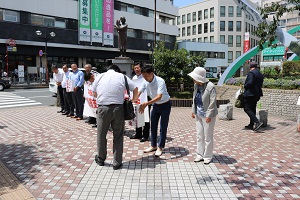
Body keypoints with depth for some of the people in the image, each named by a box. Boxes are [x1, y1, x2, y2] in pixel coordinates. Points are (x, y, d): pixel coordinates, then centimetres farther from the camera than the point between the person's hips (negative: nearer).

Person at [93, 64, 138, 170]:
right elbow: (135, 89, 4)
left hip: (103, 108, 1)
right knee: (118, 136, 10)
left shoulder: (100, 76, 10)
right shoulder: (122, 76, 5)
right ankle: (117, 163, 17)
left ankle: (100, 159, 34)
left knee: (101, 135, 17)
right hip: (118, 108, -1)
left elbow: (94, 93, 14)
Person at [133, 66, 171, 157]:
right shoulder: (145, 82, -11)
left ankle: (160, 147, 11)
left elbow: (159, 96, -40)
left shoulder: (160, 81, -30)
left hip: (165, 105, -6)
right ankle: (153, 145, 23)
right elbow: (138, 92, -10)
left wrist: (147, 103, -50)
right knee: (153, 126, 10)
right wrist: (132, 100, -30)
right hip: (155, 105, 6)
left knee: (163, 127, -2)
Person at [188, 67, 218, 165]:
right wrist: (193, 110, 11)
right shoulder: (196, 85, 1)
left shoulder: (210, 87, -20)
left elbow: (212, 102, -19)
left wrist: (209, 115, -19)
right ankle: (200, 155, 28)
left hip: (207, 116, -7)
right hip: (199, 115, 7)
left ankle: (208, 156, 21)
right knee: (199, 135, 14)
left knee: (208, 137, 6)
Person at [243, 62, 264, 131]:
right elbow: (260, 85, 18)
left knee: (247, 109, -7)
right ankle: (251, 125, 20)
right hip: (257, 94, 9)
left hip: (250, 94, -9)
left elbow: (250, 82, -25)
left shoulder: (251, 73, -12)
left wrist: (245, 86, -9)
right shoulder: (261, 74, 15)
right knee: (252, 109, 14)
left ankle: (257, 122, -19)